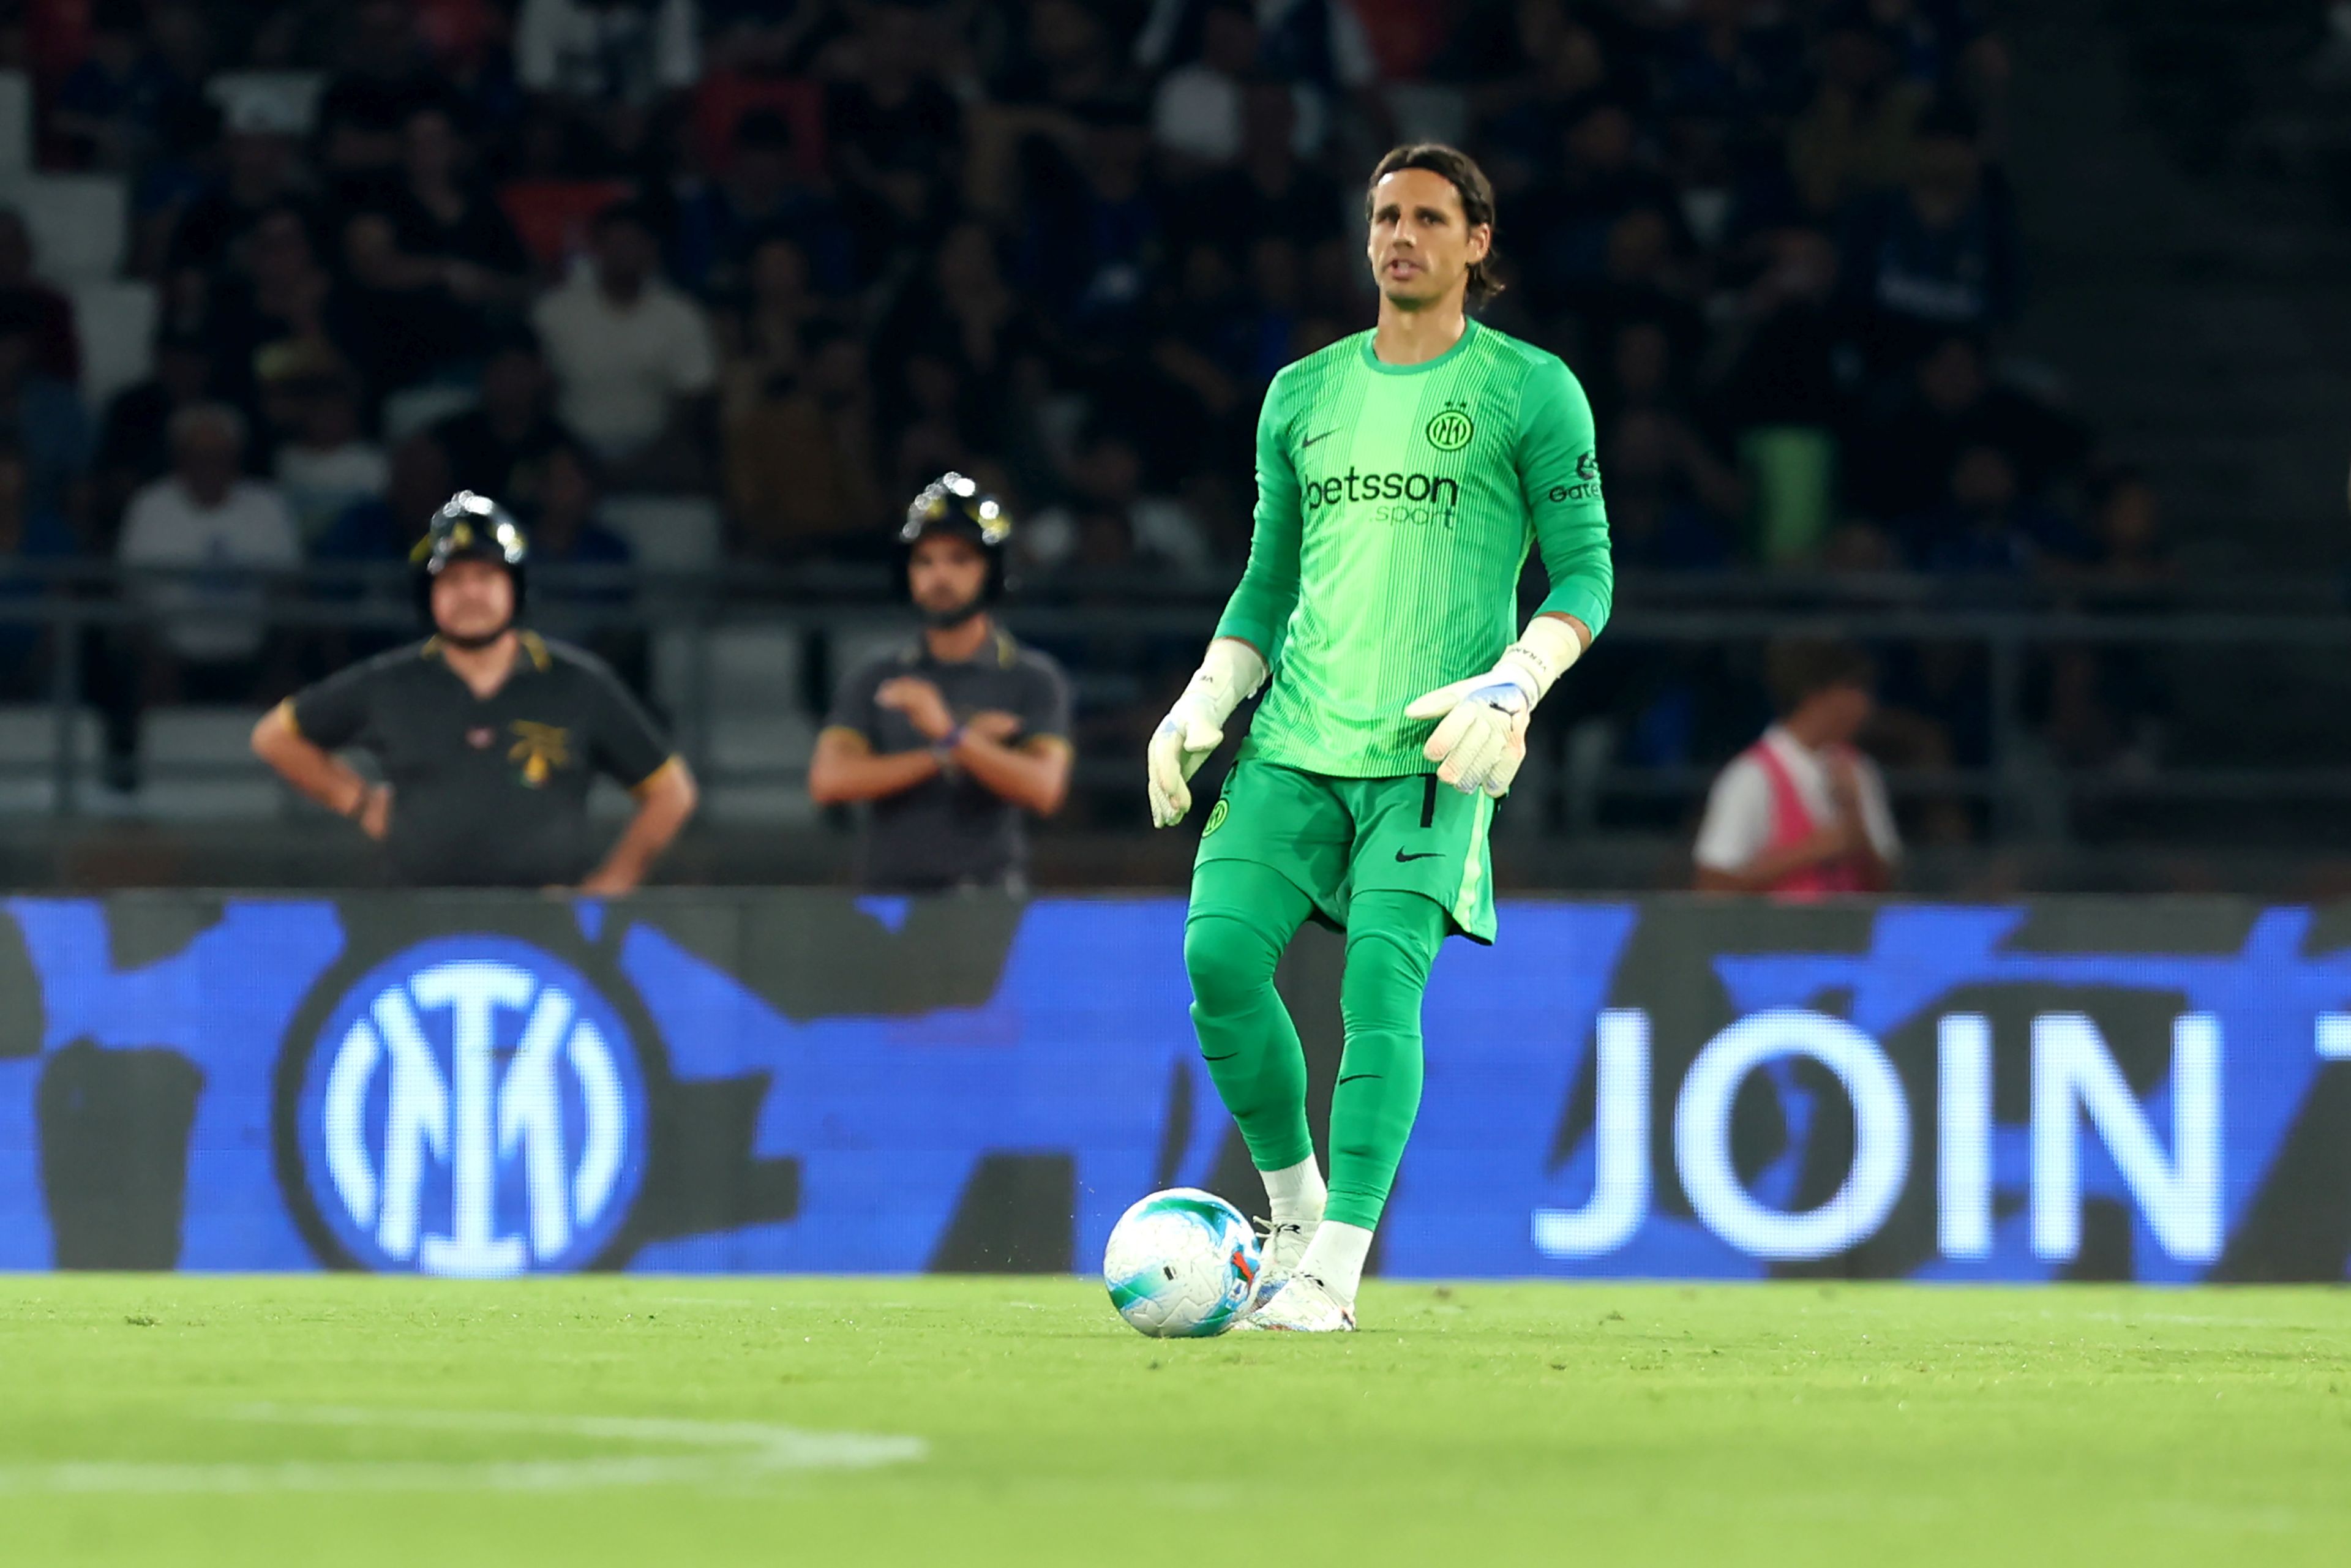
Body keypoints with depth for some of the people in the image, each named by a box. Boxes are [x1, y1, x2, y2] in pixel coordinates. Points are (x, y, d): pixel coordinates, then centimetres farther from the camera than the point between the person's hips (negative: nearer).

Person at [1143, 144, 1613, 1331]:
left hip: (1431, 750, -4)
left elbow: (1586, 572, 2)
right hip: (1295, 741, 4)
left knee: (1383, 975, -18)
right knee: (1221, 953, -12)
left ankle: (1332, 1271, -17)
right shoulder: (1303, 394, 16)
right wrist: (1202, 705, 7)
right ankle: (1294, 1207, 8)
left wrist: (1512, 687, -14)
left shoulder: (1530, 392, 3)